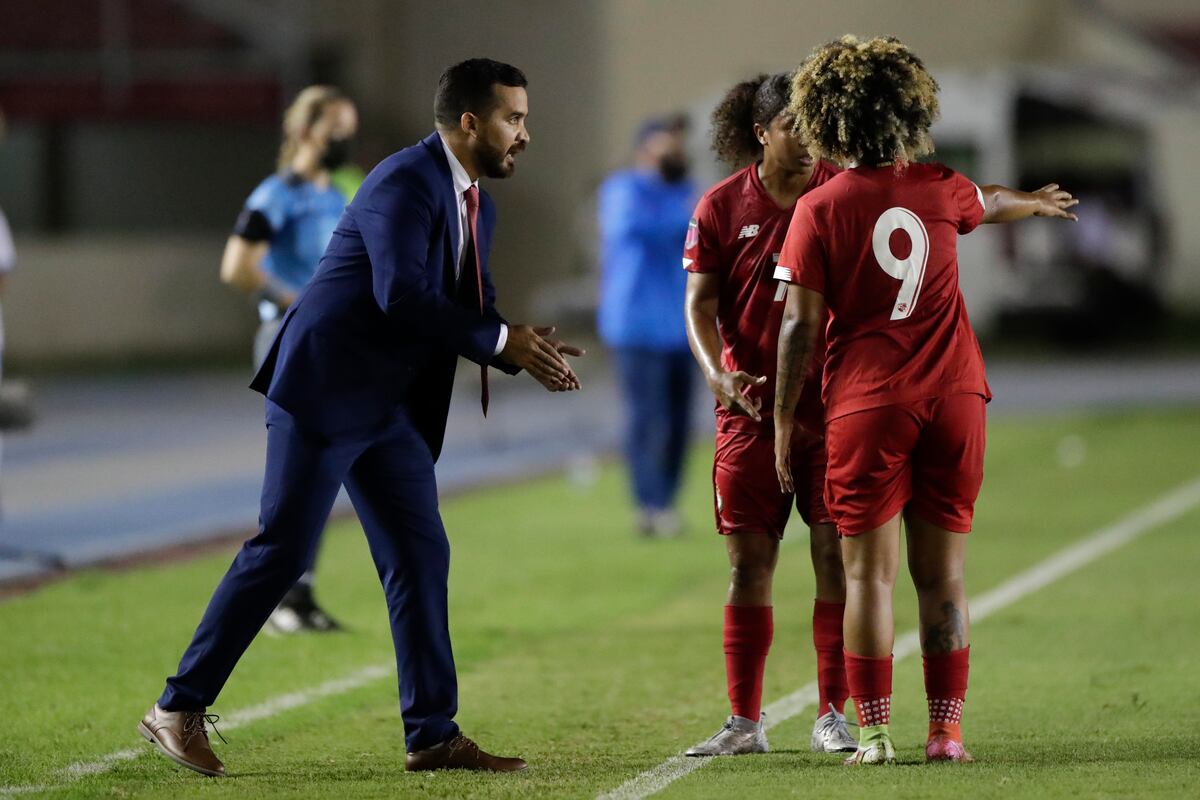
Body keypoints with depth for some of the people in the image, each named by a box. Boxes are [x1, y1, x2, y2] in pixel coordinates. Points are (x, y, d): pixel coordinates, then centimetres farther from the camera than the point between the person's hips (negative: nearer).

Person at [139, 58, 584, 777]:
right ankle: (179, 708, 0)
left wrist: (526, 351, -5)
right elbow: (401, 297, -26)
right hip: (325, 389, -9)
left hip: (391, 409, 9)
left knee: (421, 556, 5)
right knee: (283, 551, -8)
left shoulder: (475, 205, 14)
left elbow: (471, 314, 15)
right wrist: (501, 340, -21)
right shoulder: (405, 182, -16)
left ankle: (434, 733, 8)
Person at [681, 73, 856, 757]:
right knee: (749, 561, 2)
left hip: (833, 406, -1)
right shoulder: (722, 207, 3)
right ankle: (745, 722, 9)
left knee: (837, 557, -2)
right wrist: (719, 373, -15)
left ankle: (833, 717, 6)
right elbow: (701, 303, 1)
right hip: (752, 408, 1)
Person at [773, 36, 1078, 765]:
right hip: (952, 399, 3)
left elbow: (800, 327, -7)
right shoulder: (941, 190, 5)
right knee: (943, 574, 6)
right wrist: (1038, 202, 54)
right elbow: (991, 204, 30)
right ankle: (947, 730, 5)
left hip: (866, 405, -3)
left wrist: (784, 424, 2)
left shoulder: (820, 209, -6)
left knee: (870, 573, 1)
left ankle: (875, 731, -2)